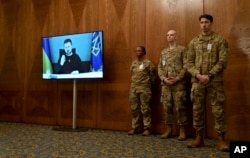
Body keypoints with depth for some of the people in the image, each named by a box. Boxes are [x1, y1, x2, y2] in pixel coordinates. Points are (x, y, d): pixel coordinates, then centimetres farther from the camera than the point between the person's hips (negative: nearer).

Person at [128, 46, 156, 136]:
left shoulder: (148, 63, -3)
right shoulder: (133, 63, 13)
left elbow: (152, 75, 2)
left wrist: (148, 83, 8)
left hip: (144, 88, -5)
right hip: (133, 88, 6)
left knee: (145, 109, -3)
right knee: (134, 109, 7)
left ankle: (147, 128, 4)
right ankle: (135, 128, 15)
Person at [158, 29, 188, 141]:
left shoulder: (182, 49, 3)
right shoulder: (163, 51, 18)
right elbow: (160, 67, 14)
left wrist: (177, 78, -14)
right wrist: (163, 78, -4)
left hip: (179, 83, -5)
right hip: (165, 84, 5)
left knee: (180, 107, -3)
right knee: (167, 107, 6)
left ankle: (182, 131, 6)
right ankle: (169, 129, 17)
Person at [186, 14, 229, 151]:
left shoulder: (220, 40, 2)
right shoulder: (193, 42, 10)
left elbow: (223, 61, -6)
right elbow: (189, 63, 6)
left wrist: (209, 75, -15)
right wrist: (198, 75, -11)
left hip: (215, 81, -3)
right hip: (197, 81, 3)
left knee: (218, 110, -1)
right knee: (197, 110, 7)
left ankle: (221, 140, 10)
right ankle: (199, 138, 19)